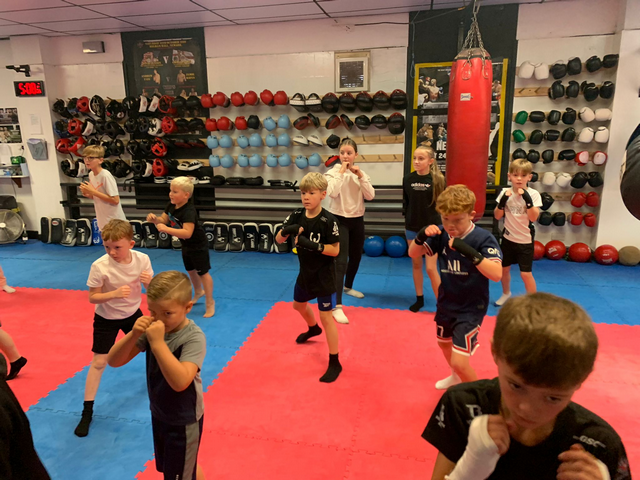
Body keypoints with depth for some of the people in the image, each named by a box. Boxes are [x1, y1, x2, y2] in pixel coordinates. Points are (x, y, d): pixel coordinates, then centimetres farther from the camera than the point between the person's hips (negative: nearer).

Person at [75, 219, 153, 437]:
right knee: (99, 362, -1)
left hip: (132, 313, 3)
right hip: (106, 318, -3)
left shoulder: (142, 259, -20)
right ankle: (87, 412, 12)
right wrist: (114, 294, -37)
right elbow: (93, 297, -19)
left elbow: (151, 290, -7)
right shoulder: (99, 266, -28)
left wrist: (149, 281, -31)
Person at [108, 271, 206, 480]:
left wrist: (158, 343, -41)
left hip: (184, 420, -6)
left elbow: (180, 382, -39)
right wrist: (134, 335, -28)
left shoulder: (194, 337, -28)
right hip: (159, 414, 6)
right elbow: (114, 361, -10)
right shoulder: (152, 329, -11)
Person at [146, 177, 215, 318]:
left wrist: (167, 229, -51)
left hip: (198, 245, -9)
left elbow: (187, 233, -46)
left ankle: (210, 302, 11)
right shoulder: (171, 205, -8)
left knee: (203, 272, -2)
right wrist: (154, 219, -21)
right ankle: (198, 291, 48)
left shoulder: (189, 211, -35)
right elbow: (163, 220, 1)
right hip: (186, 245, 9)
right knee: (190, 270, 24)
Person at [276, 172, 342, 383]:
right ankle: (313, 329, 60)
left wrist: (311, 245, -33)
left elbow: (335, 250, -21)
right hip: (305, 272, 7)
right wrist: (286, 230, -28)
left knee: (326, 317, -4)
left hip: (324, 276, -7)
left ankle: (335, 363, 10)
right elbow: (279, 240, -6)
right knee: (298, 305, 28)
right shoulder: (297, 215, -6)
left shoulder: (328, 220, -22)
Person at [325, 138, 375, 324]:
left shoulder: (360, 173, 5)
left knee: (356, 257, 19)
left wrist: (360, 176, -15)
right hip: (339, 220, -6)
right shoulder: (333, 172, -9)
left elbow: (370, 196, -7)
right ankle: (337, 306, -15)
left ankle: (348, 287, 46)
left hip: (357, 220, 6)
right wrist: (341, 172, -22)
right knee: (341, 261, -15)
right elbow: (332, 192, -28)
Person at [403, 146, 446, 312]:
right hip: (412, 228, 3)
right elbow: (405, 203, 6)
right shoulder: (408, 179, -2)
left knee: (431, 268, -4)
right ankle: (419, 299, 29)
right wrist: (407, 222, 4)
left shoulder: (438, 179, -9)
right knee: (416, 264, 14)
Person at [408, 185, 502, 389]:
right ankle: (456, 378, 59)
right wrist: (421, 235, -24)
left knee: (459, 362, -12)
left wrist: (469, 252, -44)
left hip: (471, 308, -6)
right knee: (445, 344, 28)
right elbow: (413, 253, -4)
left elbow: (496, 274, -34)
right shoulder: (442, 235, -8)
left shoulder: (483, 238, -23)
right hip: (446, 303, 7)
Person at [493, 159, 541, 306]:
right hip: (508, 238, 4)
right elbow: (497, 216, -4)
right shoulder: (505, 192, -4)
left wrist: (528, 199, -30)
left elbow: (533, 217, -20)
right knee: (504, 268, 17)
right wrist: (502, 201, -20)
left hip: (525, 240, -3)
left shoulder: (533, 194, -11)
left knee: (526, 273, -4)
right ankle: (506, 293, 41)